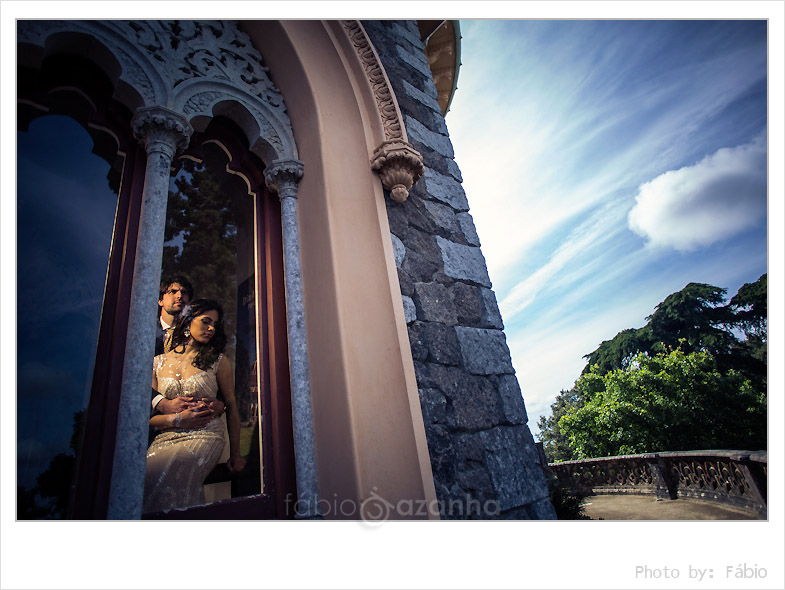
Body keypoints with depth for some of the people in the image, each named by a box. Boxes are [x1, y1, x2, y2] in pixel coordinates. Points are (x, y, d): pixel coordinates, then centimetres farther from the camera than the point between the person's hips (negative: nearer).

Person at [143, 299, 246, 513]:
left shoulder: (218, 360, 8)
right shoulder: (158, 363, 13)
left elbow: (232, 407, 9)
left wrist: (235, 454, 6)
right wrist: (177, 419, -10)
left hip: (204, 437, -2)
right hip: (165, 438, 2)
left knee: (157, 474, -29)